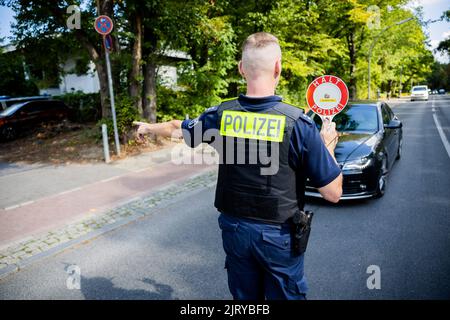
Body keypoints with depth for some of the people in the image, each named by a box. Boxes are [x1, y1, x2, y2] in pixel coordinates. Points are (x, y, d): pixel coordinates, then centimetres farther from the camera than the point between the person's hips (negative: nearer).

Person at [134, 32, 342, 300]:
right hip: (279, 235, -2)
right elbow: (333, 193, -14)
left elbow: (177, 128, 10)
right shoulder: (299, 123, -20)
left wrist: (148, 127, 31)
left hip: (234, 228, 3)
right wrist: (328, 145, 2)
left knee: (244, 297, 25)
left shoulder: (221, 115, -10)